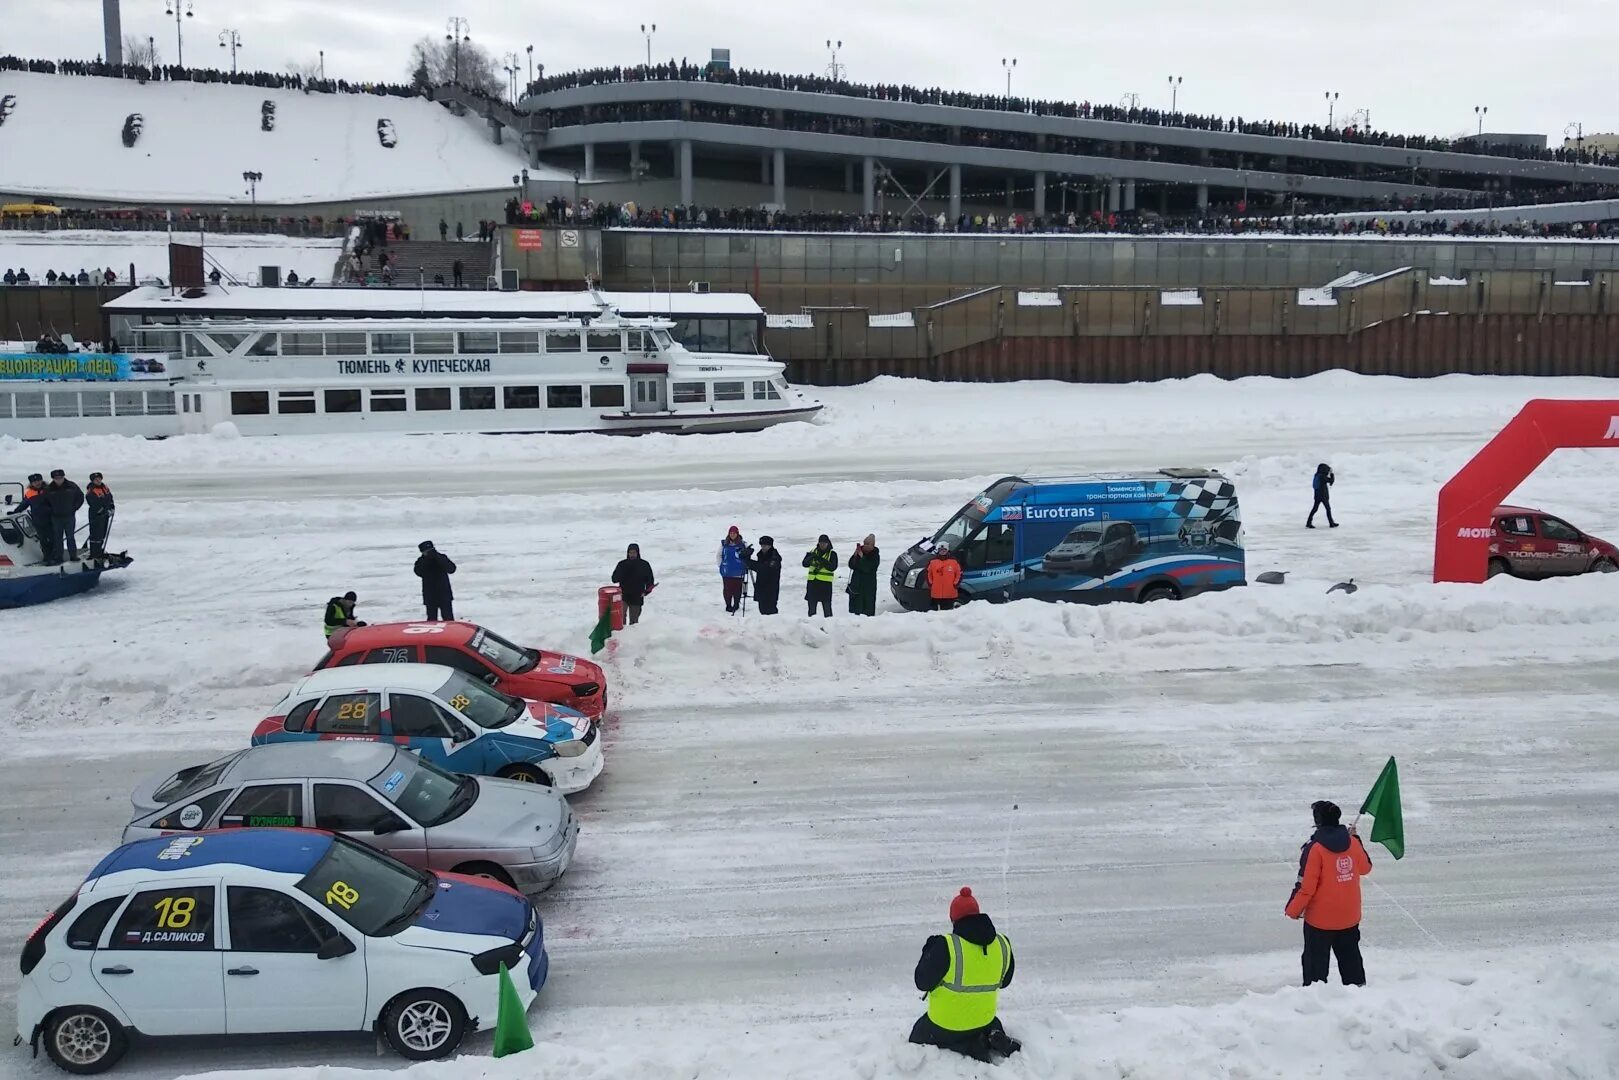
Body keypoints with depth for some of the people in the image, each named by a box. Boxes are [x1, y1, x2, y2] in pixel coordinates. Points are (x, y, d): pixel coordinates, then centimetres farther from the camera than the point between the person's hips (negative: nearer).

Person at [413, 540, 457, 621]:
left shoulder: (442, 557, -6)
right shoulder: (421, 561, -2)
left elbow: (452, 569, -20)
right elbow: (419, 572, -21)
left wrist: (438, 557, -29)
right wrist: (426, 559, -29)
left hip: (444, 594, -1)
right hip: (430, 596, 1)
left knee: (449, 619, 4)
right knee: (432, 620, 7)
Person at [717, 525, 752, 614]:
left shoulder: (743, 544, 0)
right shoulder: (724, 544, 3)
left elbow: (748, 556, 8)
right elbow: (719, 556, 12)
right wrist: (721, 565, 4)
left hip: (738, 572, -1)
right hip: (726, 572, 1)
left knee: (737, 589, 5)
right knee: (727, 589, 3)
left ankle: (736, 604, 21)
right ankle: (728, 605, 15)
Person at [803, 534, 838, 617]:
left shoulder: (832, 554, 1)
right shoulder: (813, 552, 10)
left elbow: (833, 567, -13)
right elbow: (805, 564, 2)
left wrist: (822, 560, -24)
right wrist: (810, 557, -18)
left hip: (825, 583, -3)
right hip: (812, 582, 3)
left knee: (826, 605, -3)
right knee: (811, 605, 9)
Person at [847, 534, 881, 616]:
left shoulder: (875, 556, -6)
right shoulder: (860, 551, 6)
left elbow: (868, 568, -19)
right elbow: (851, 565, 2)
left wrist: (862, 557, -22)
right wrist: (855, 556, -13)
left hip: (868, 586, -4)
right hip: (856, 584, 4)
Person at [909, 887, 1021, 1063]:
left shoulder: (945, 946, -24)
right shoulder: (1002, 944, -7)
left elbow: (922, 982, -15)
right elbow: (1004, 981, 9)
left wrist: (929, 952, -1)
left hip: (945, 1024, -5)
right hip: (984, 1019, 5)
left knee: (916, 1041, 19)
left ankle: (971, 1047, -4)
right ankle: (993, 1037, 2)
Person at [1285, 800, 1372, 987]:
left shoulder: (1314, 848, -20)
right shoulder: (1352, 843, -5)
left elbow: (1306, 885, -19)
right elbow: (1365, 867, 14)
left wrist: (1293, 910, -7)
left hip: (1320, 919, -5)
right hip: (1349, 917, 5)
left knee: (1316, 958, 6)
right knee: (1350, 954, 22)